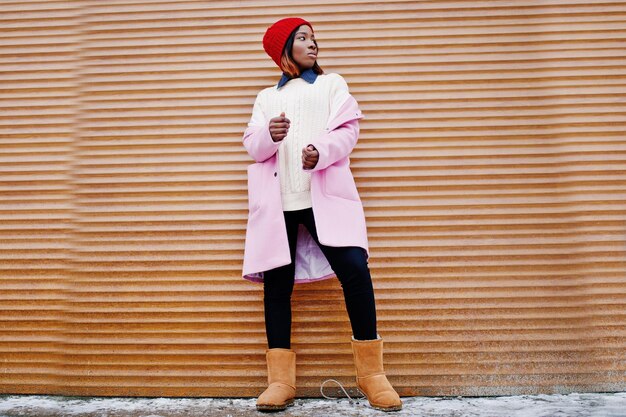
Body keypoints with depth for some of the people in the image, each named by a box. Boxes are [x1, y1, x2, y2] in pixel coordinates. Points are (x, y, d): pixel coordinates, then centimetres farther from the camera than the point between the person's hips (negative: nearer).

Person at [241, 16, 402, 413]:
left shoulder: (332, 83, 20)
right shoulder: (267, 96, 24)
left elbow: (348, 130, 4)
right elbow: (252, 144, 10)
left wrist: (321, 151, -17)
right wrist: (269, 135, -15)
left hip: (324, 194, -2)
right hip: (278, 200, 2)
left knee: (354, 267, -17)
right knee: (277, 280, -3)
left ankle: (371, 372, -4)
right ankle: (281, 379, 6)